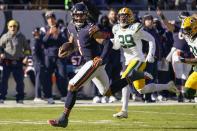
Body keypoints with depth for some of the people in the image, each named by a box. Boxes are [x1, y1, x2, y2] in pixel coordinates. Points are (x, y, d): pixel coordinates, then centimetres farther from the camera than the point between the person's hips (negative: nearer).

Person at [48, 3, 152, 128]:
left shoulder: (91, 29, -19)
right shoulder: (72, 27, 5)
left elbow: (108, 43, -22)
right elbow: (72, 42, 22)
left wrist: (101, 59, -33)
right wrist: (66, 49, 0)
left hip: (95, 62, -10)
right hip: (90, 62, 10)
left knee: (72, 86, -12)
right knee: (107, 92, 20)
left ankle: (64, 119, -8)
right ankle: (133, 76, 26)